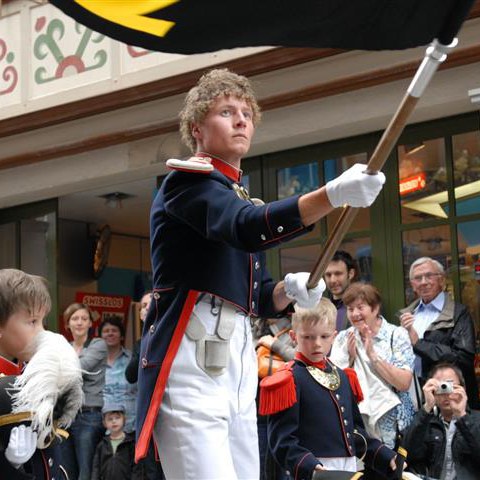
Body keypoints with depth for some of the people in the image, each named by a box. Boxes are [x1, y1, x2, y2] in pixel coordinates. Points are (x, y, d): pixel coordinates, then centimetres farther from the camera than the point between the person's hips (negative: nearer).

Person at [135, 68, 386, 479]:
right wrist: (334, 194, -35)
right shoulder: (187, 180, -3)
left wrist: (289, 289, 1)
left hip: (236, 361, 9)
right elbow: (250, 229, -24)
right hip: (191, 358, -9)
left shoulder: (239, 198, 24)